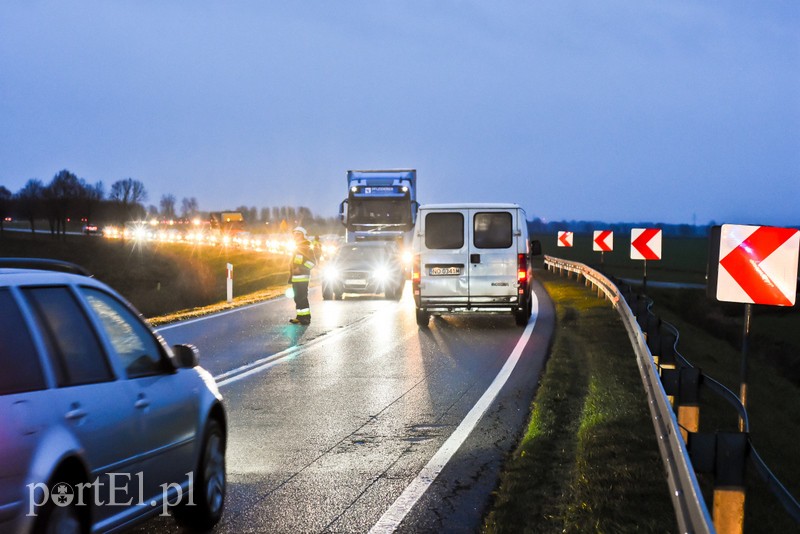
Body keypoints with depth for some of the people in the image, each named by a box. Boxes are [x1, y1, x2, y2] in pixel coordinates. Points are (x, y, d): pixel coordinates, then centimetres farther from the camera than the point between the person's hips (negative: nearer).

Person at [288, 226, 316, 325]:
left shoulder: (306, 247, -9)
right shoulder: (297, 247, 21)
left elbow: (313, 261, -18)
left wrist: (301, 269, -22)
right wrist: (291, 276, 24)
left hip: (302, 277, -10)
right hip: (295, 278, 10)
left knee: (302, 298, -11)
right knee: (298, 298, 11)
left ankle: (305, 318, -10)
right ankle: (300, 317, 17)